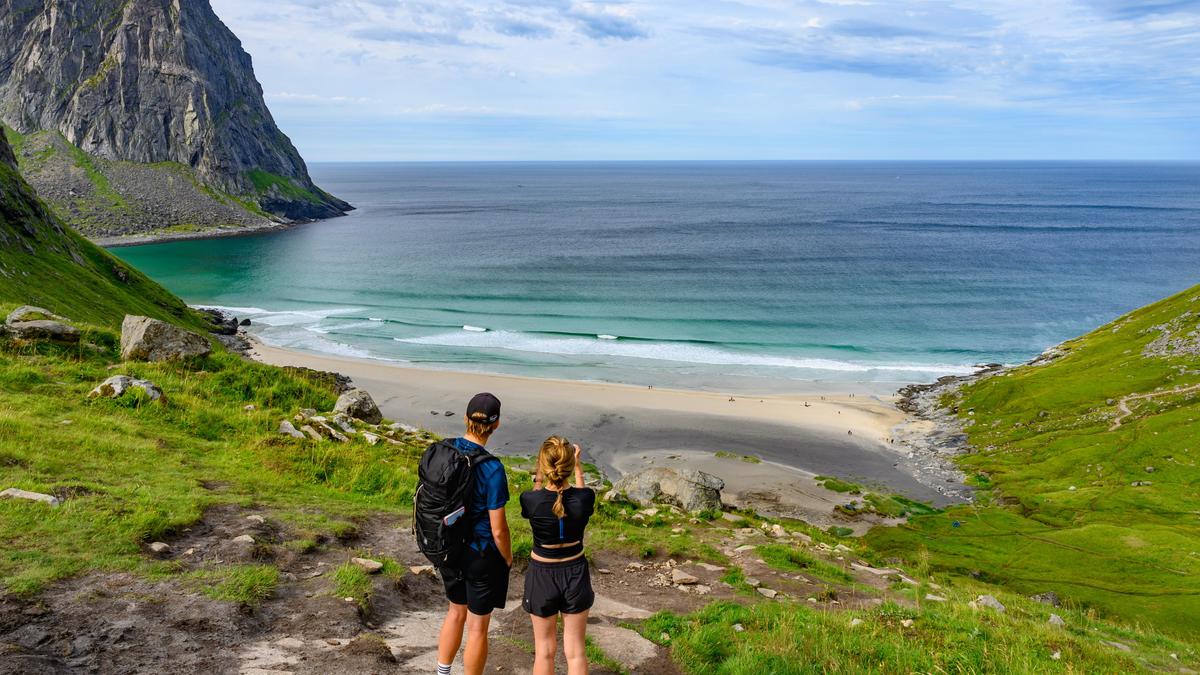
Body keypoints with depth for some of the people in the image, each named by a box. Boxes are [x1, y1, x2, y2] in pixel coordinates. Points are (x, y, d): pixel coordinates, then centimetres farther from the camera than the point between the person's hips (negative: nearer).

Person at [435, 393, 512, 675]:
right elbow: (498, 529, -20)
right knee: (478, 626, 12)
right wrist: (508, 559, -1)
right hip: (481, 556, -6)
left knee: (456, 611, 27)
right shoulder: (492, 469, -25)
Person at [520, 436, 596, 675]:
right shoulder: (584, 498, -20)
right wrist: (577, 465, 16)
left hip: (542, 575, -1)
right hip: (575, 574, 1)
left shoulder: (530, 501, -23)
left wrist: (540, 474, 13)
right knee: (575, 651, 14)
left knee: (545, 649, 16)